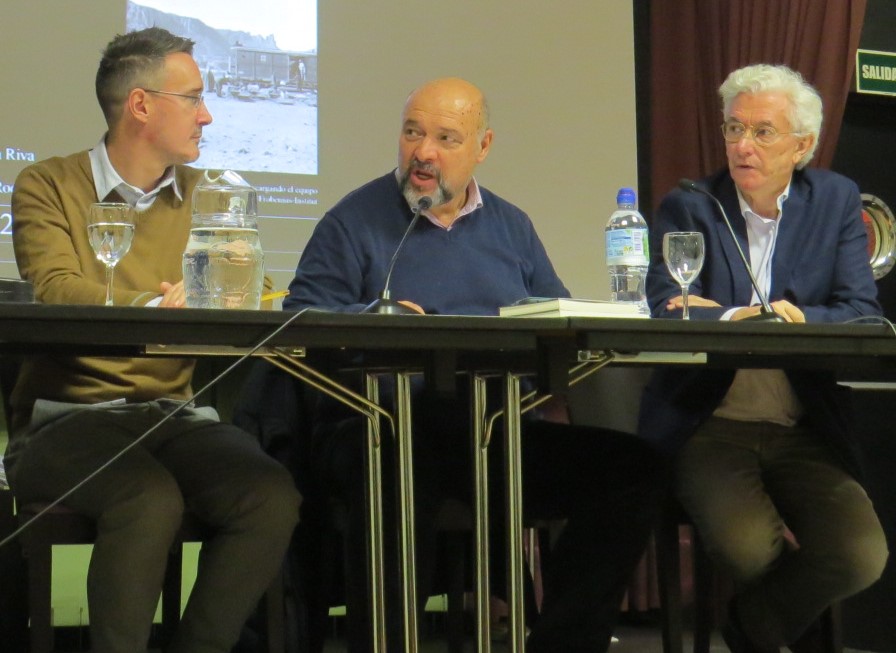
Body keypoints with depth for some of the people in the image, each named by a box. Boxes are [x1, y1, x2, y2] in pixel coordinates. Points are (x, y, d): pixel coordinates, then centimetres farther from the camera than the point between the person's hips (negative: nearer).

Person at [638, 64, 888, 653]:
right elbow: (667, 311, -11)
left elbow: (862, 313, -5)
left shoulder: (837, 202, 7)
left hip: (807, 431, 2)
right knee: (748, 545, -29)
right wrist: (748, 317, -29)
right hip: (707, 426, -2)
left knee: (862, 556, -21)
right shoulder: (687, 207, 3)